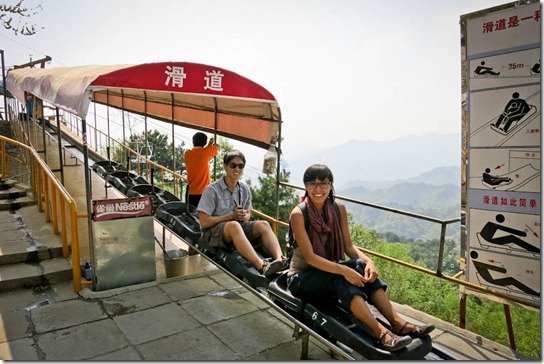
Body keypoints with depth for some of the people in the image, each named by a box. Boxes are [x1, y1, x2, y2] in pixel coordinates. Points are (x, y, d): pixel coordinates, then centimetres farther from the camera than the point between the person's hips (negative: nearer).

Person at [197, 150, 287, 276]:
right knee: (234, 225, -38)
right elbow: (204, 222, -13)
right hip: (213, 232, -5)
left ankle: (281, 260, -40)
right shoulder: (212, 190, -9)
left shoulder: (245, 189, 7)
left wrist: (243, 216, -8)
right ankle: (261, 266, -51)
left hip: (238, 227, 6)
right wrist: (232, 216, -14)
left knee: (263, 224, -20)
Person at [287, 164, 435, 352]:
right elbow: (310, 257, -24)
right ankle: (381, 334, -37)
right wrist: (344, 270, -34)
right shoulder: (298, 214, -19)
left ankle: (397, 323, -25)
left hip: (327, 271, 5)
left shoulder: (339, 209, -2)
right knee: (339, 278, -33)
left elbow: (349, 246, -1)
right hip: (301, 277, -5)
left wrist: (367, 261, -21)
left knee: (360, 265, -23)